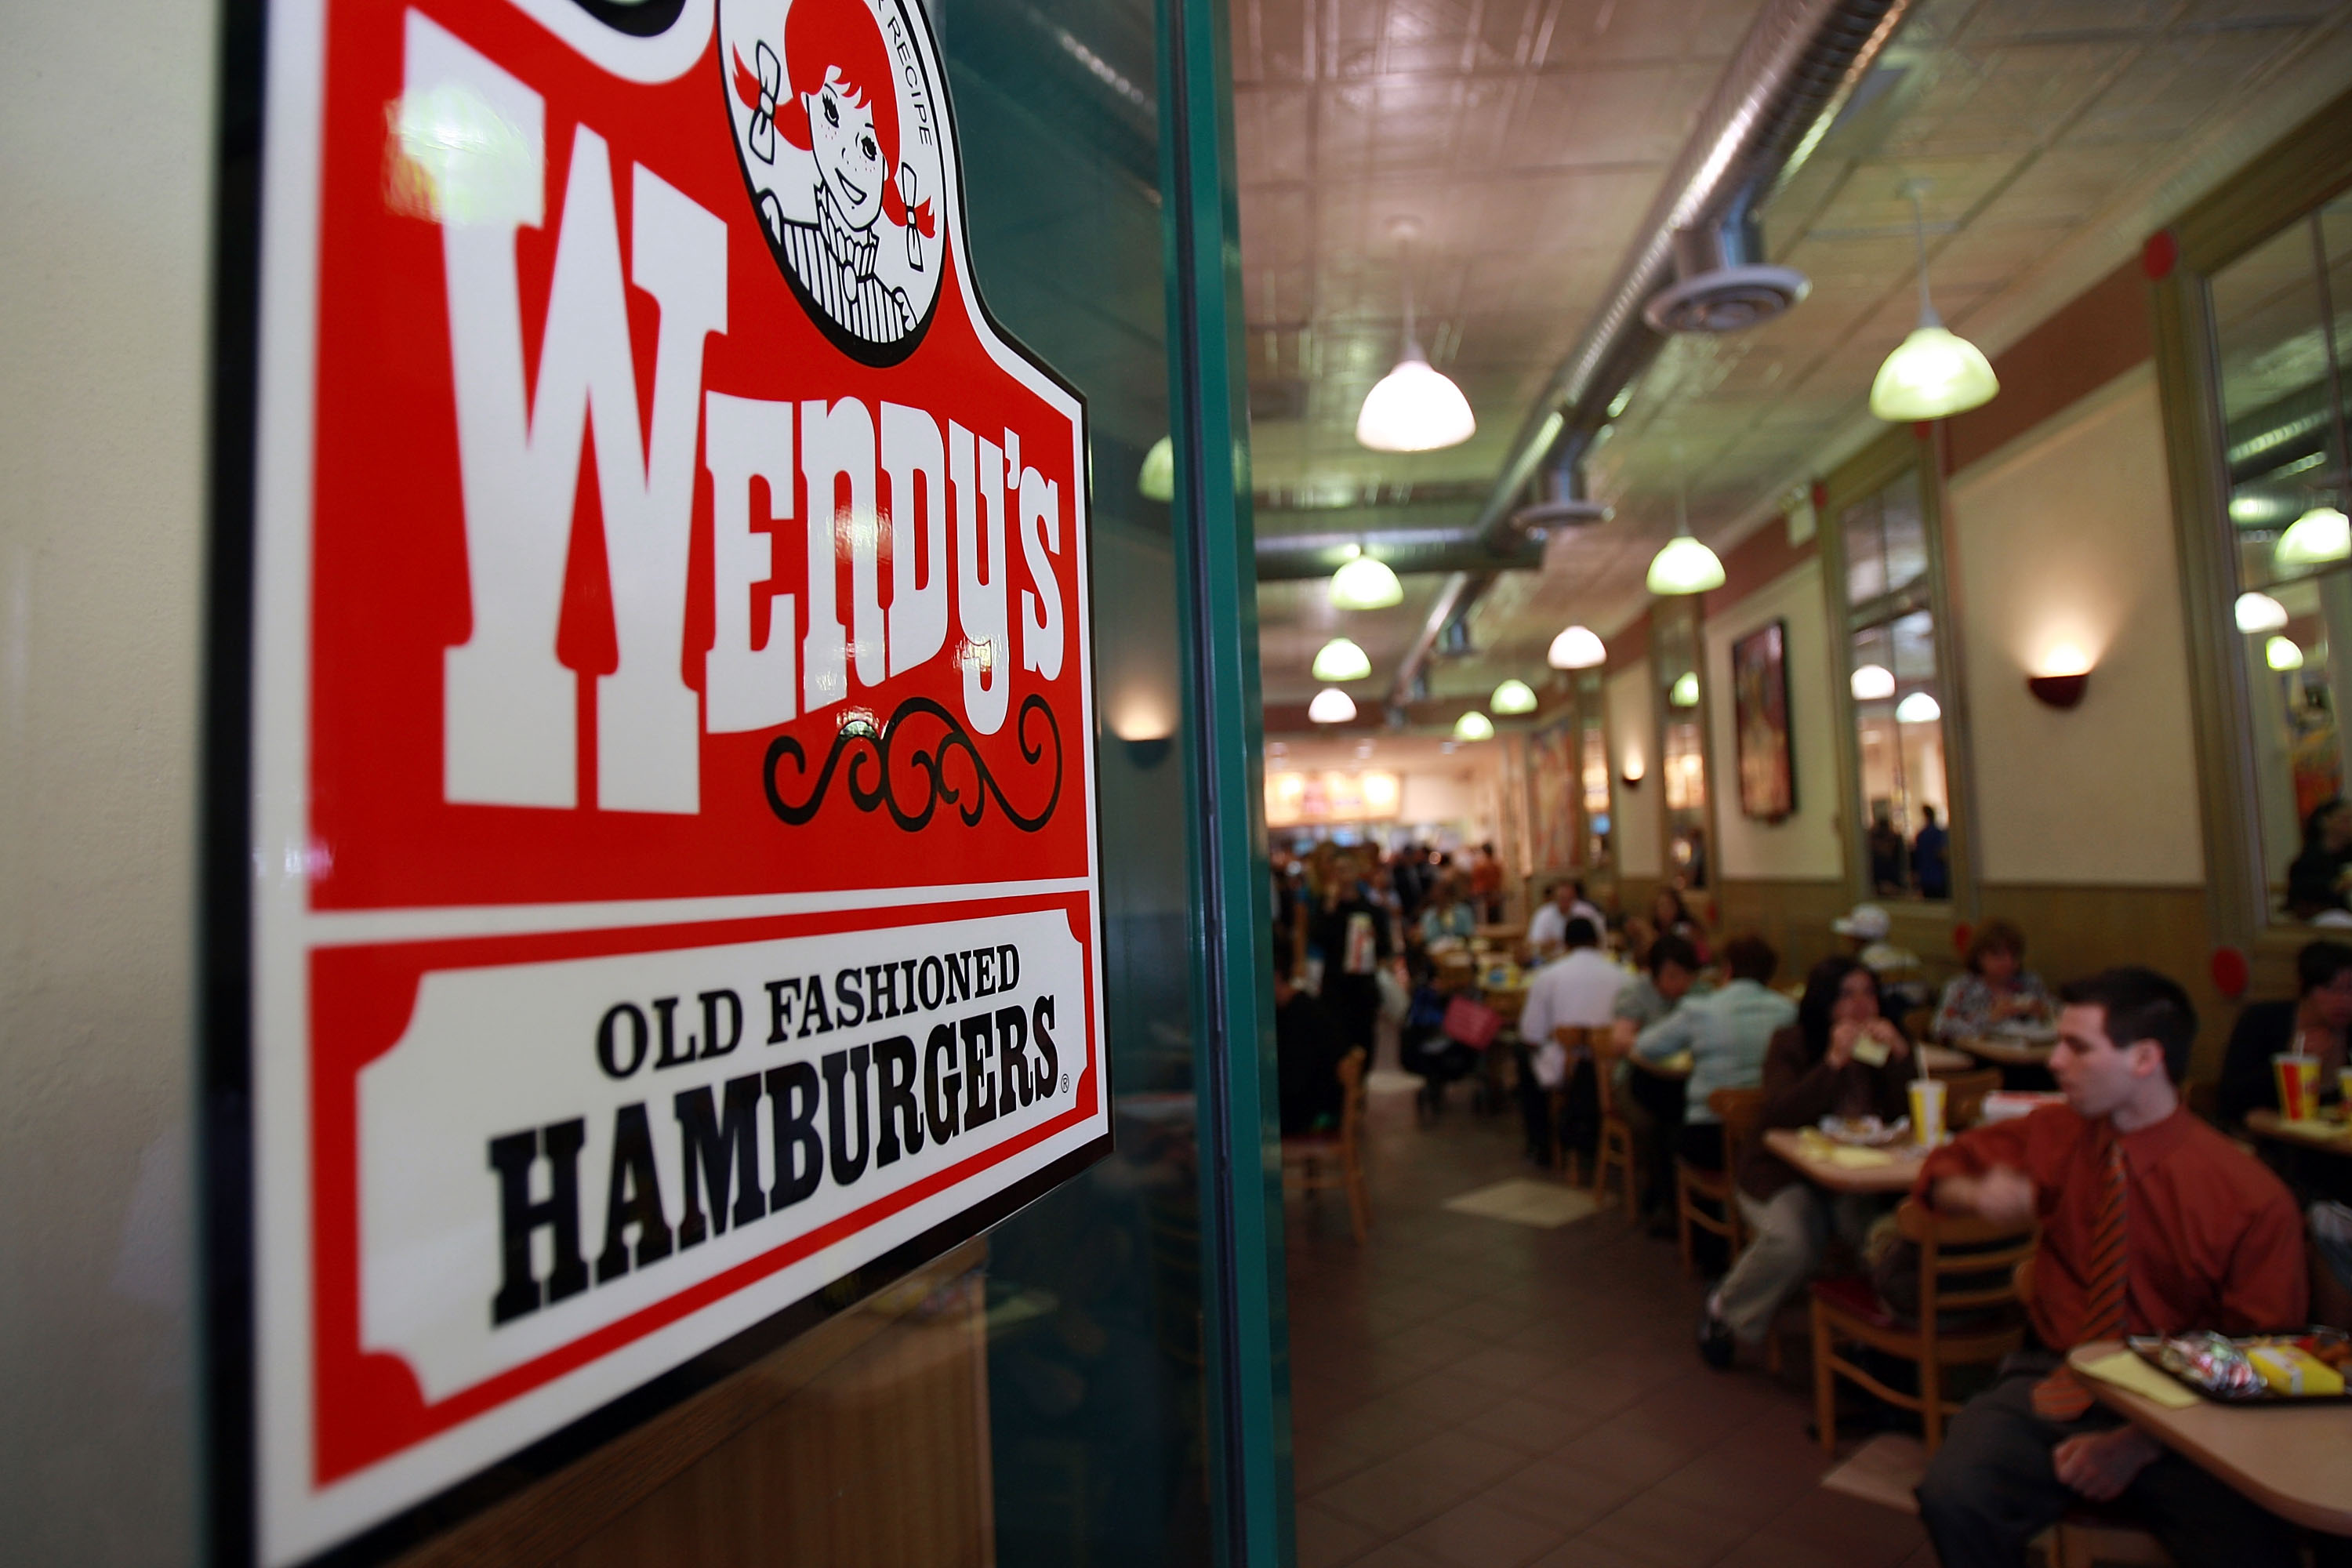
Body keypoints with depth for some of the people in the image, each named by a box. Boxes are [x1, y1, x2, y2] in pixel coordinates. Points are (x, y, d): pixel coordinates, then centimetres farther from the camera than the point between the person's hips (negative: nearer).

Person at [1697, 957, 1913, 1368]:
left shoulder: (1884, 1046, 6)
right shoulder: (1790, 1044, -5)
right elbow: (1779, 1115, -20)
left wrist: (1899, 1058, -16)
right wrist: (1834, 1061, -26)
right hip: (1788, 1175, -3)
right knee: (1792, 1243, -32)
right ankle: (1724, 1308, -2)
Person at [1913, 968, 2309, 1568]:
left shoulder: (2254, 1200, -9)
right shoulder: (2054, 1135, 2)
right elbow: (1944, 1166, 17)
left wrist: (2137, 1445, -16)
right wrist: (1979, 1193, -8)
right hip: (2056, 1382, 2)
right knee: (1953, 1497, -26)